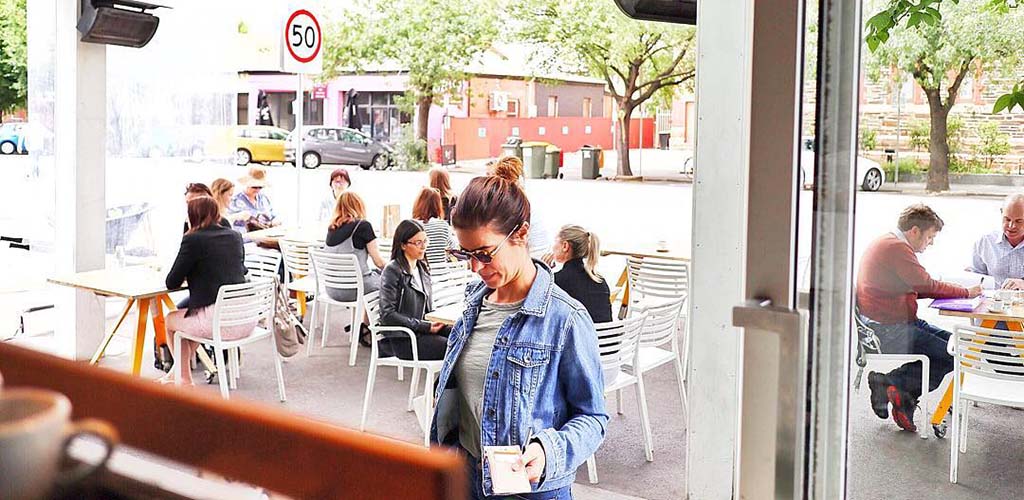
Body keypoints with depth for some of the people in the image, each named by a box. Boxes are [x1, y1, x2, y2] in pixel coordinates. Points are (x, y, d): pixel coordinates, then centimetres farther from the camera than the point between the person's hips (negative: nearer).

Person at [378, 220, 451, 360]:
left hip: (421, 331, 7)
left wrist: (437, 321, -1)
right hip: (401, 339, -7)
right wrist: (424, 326, -18)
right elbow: (387, 314, -14)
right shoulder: (392, 271, -8)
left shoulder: (423, 269, 16)